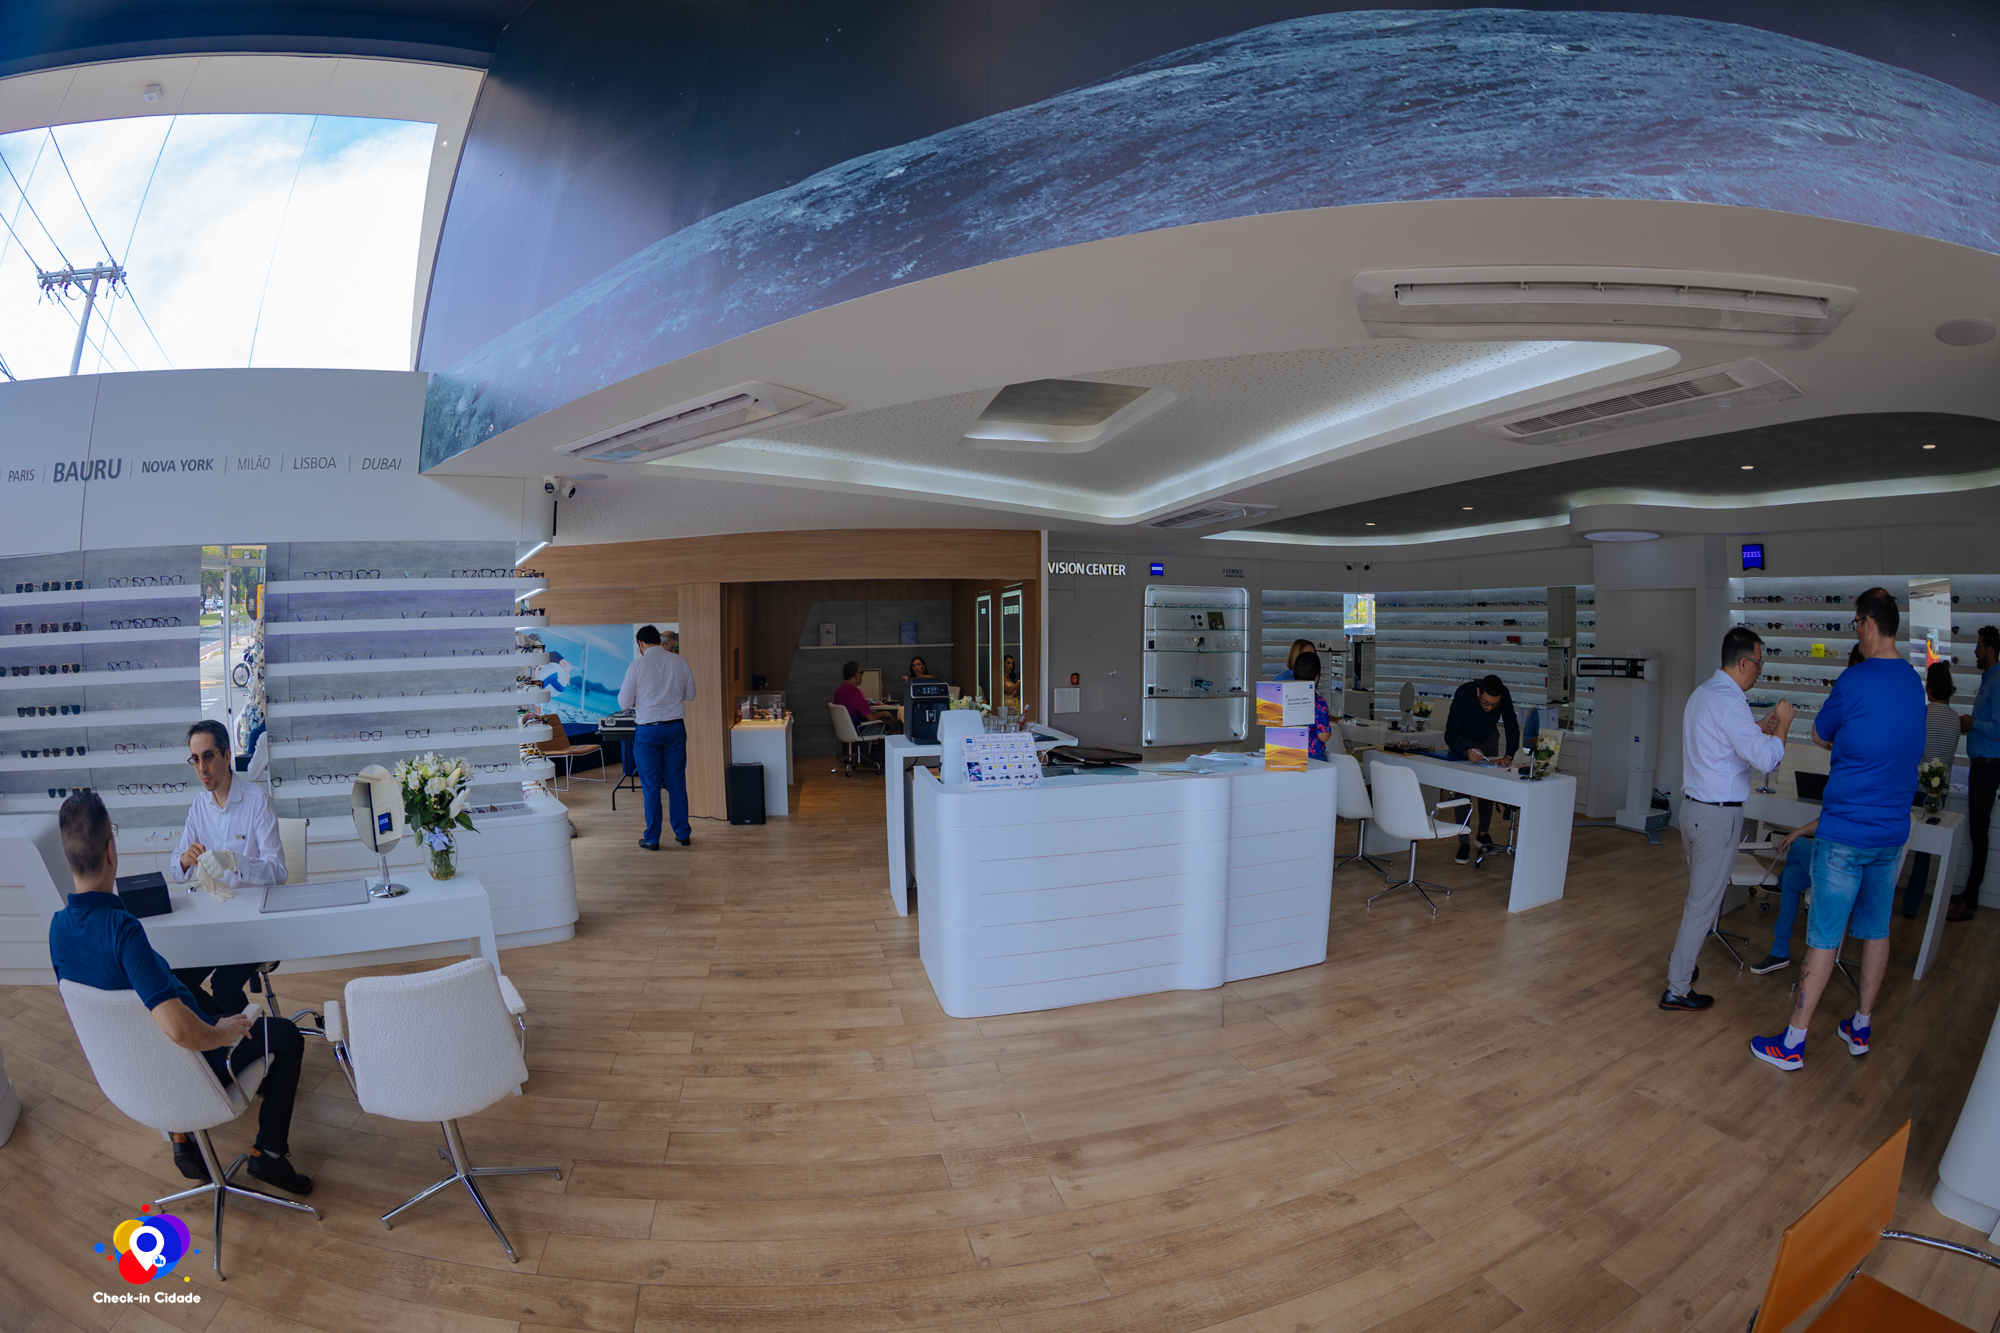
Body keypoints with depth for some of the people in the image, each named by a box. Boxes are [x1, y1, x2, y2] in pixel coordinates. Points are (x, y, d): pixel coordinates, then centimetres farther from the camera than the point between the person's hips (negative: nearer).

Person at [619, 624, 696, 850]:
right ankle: (683, 833, 18)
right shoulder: (680, 661, -1)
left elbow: (624, 703, -5)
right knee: (677, 782, 12)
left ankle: (652, 839, 13)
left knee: (651, 786, 6)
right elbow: (690, 694, 9)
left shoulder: (637, 666, -10)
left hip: (648, 731, -3)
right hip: (676, 727, 3)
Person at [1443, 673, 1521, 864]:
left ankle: (1484, 833, 21)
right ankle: (1464, 842, -8)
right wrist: (1467, 753, -54)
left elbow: (1512, 728, -22)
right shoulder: (1463, 693, -38)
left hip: (1488, 740, 3)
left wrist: (1509, 756, -38)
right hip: (1461, 741, -3)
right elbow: (1450, 735, -36)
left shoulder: (1504, 695, -30)